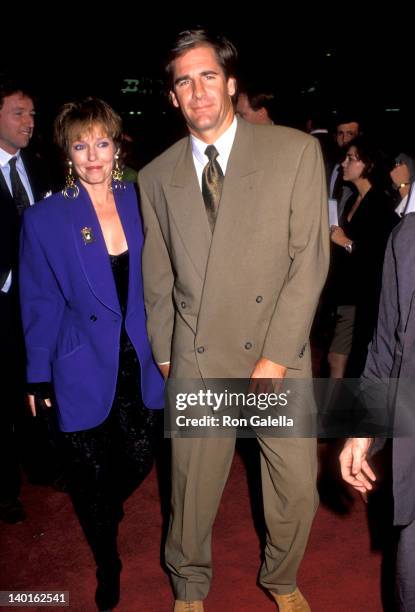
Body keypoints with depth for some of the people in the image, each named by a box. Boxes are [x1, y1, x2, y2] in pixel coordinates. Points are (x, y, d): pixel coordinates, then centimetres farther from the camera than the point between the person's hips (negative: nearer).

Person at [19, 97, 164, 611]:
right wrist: (39, 375, -1)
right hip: (83, 370, -2)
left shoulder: (137, 201, -3)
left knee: (138, 461, 13)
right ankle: (107, 565, 40)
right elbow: (40, 304, -4)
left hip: (138, 363, 3)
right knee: (90, 477, 12)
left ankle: (107, 510, 51)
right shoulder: (45, 219, -10)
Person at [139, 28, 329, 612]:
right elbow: (157, 277, 12)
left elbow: (309, 259, -6)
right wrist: (164, 354, 12)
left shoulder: (296, 151, -2)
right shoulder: (156, 177, 6)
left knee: (297, 486, 9)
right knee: (193, 483, 10)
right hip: (197, 361, 1)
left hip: (278, 352, -1)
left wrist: (276, 356, -10)